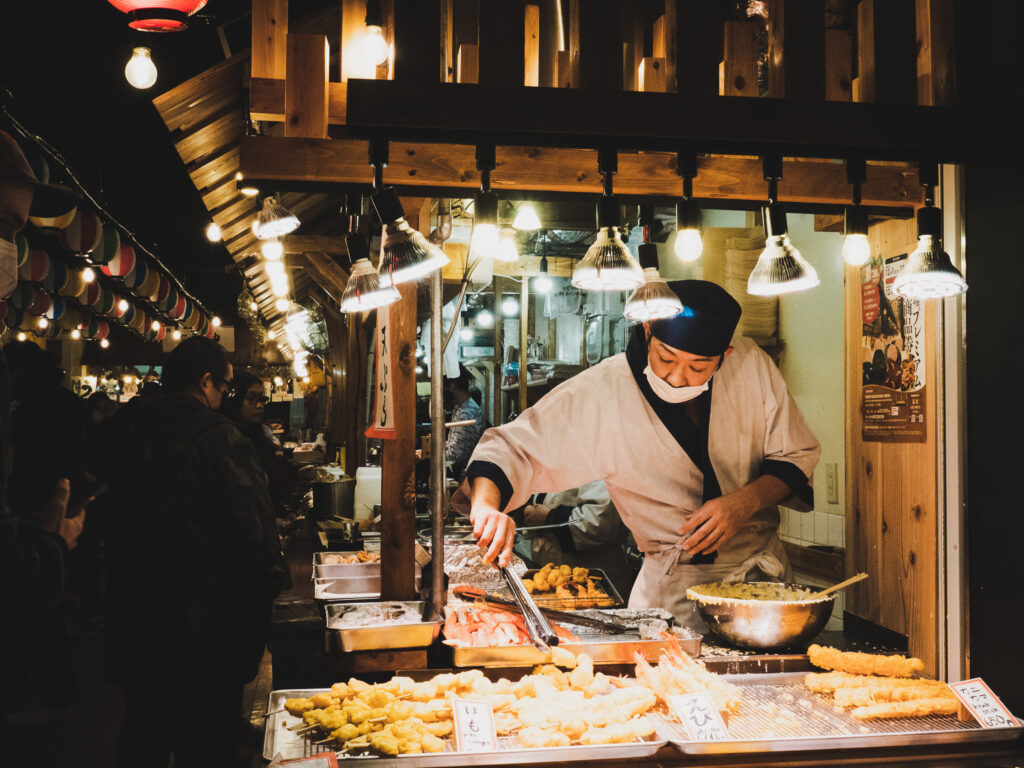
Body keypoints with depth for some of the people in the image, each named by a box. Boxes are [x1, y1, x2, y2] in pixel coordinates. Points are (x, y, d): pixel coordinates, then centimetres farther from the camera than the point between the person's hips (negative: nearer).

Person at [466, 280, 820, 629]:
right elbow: (511, 446, -10)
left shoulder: (750, 364, -6)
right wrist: (486, 506, -31)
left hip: (764, 572, 3)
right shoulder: (600, 394, -14)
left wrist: (748, 502, -14)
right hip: (675, 587, -3)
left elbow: (798, 455, 5)